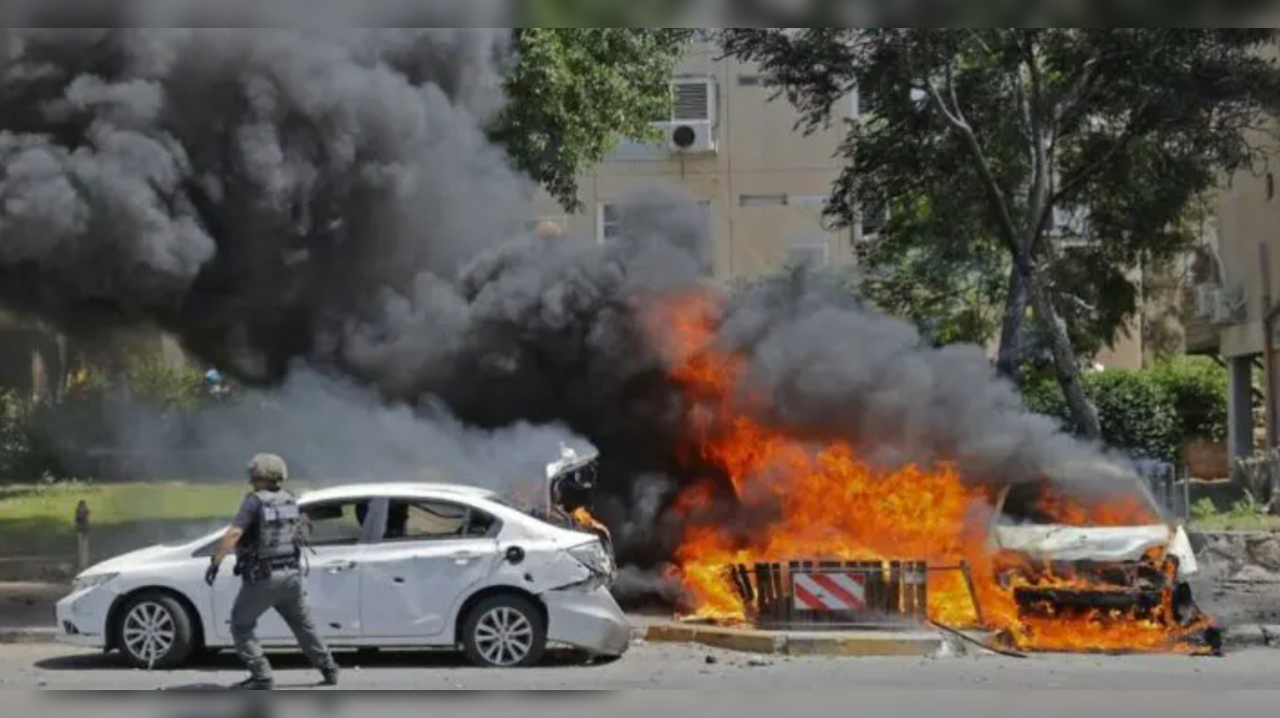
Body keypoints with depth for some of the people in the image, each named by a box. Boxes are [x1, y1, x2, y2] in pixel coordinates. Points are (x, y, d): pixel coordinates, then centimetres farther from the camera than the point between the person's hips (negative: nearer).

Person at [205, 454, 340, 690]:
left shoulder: (255, 502, -14)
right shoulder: (290, 501, 6)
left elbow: (234, 533, -26)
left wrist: (216, 562, -28)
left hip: (262, 578, -6)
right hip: (291, 574, 6)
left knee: (241, 625, 6)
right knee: (303, 624, 23)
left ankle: (262, 678, -3)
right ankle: (329, 670, 29)